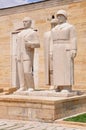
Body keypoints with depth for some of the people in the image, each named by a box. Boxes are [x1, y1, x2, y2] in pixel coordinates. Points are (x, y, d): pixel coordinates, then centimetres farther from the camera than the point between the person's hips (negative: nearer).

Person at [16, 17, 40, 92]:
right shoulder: (21, 33, 20)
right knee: (21, 72, 1)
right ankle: (23, 87, 3)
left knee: (27, 71, -15)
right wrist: (17, 55, 13)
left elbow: (38, 45, -8)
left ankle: (31, 87, -7)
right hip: (20, 56, 7)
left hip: (28, 55, -7)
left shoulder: (33, 33, -1)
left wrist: (30, 44, -25)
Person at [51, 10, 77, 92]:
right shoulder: (55, 29, 19)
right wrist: (52, 53, 10)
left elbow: (73, 40, -6)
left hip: (66, 50, -6)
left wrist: (73, 51, -16)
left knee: (67, 68, -11)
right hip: (57, 51, 6)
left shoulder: (70, 27, 1)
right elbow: (54, 42, 17)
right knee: (58, 69, 0)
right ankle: (60, 87, 2)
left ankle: (67, 88, -10)